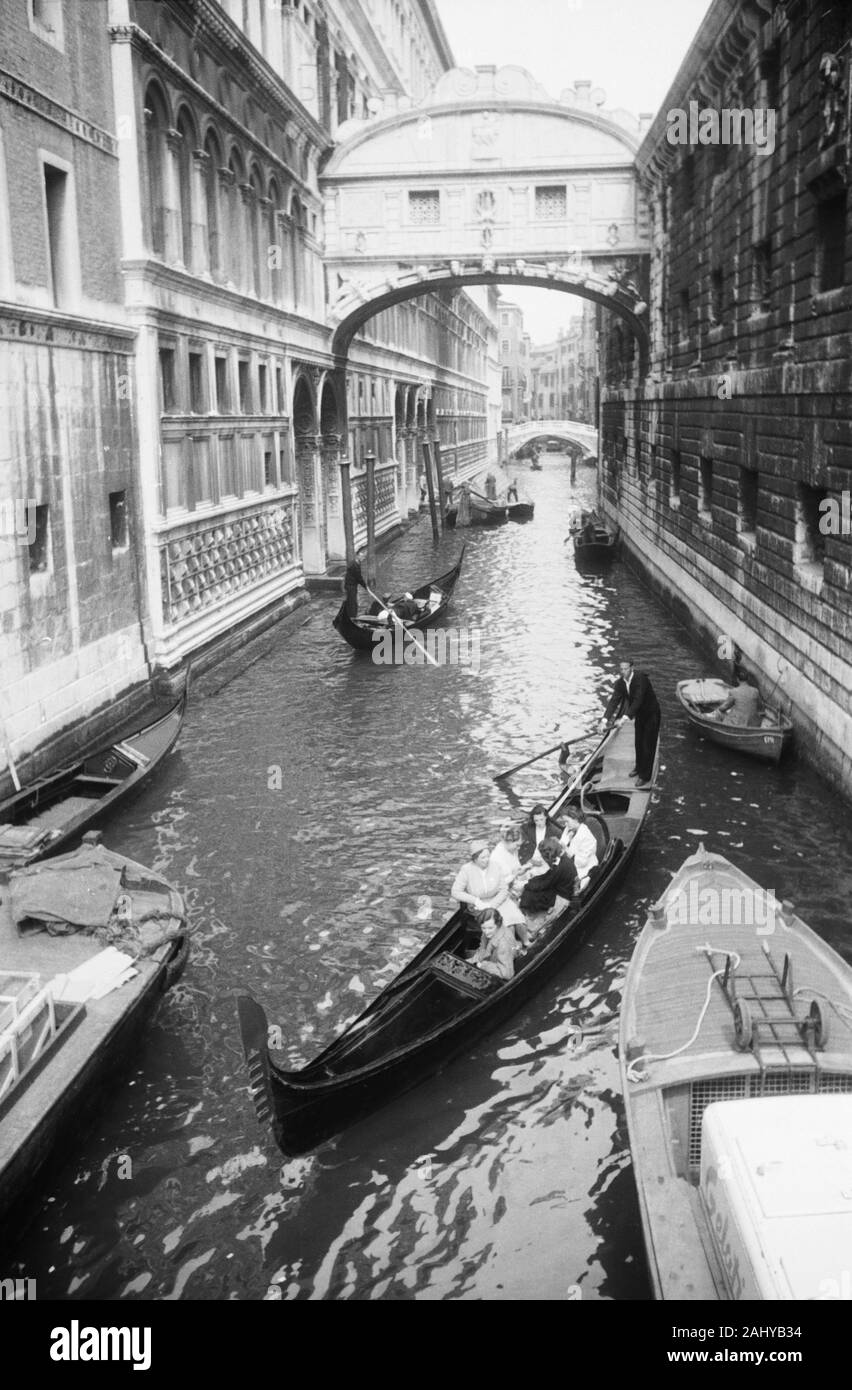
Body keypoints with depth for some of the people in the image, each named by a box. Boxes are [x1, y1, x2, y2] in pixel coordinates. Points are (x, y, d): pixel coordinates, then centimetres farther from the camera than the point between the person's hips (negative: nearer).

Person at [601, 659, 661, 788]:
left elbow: (637, 700, -38)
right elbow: (614, 701, -13)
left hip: (651, 714, -7)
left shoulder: (640, 679, -31)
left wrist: (626, 716, -46)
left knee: (647, 745, -2)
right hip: (639, 714, 7)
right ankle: (639, 767, 41)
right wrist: (605, 719, -24)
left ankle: (645, 776, 6)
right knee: (638, 743, 21)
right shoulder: (620, 683, -10)